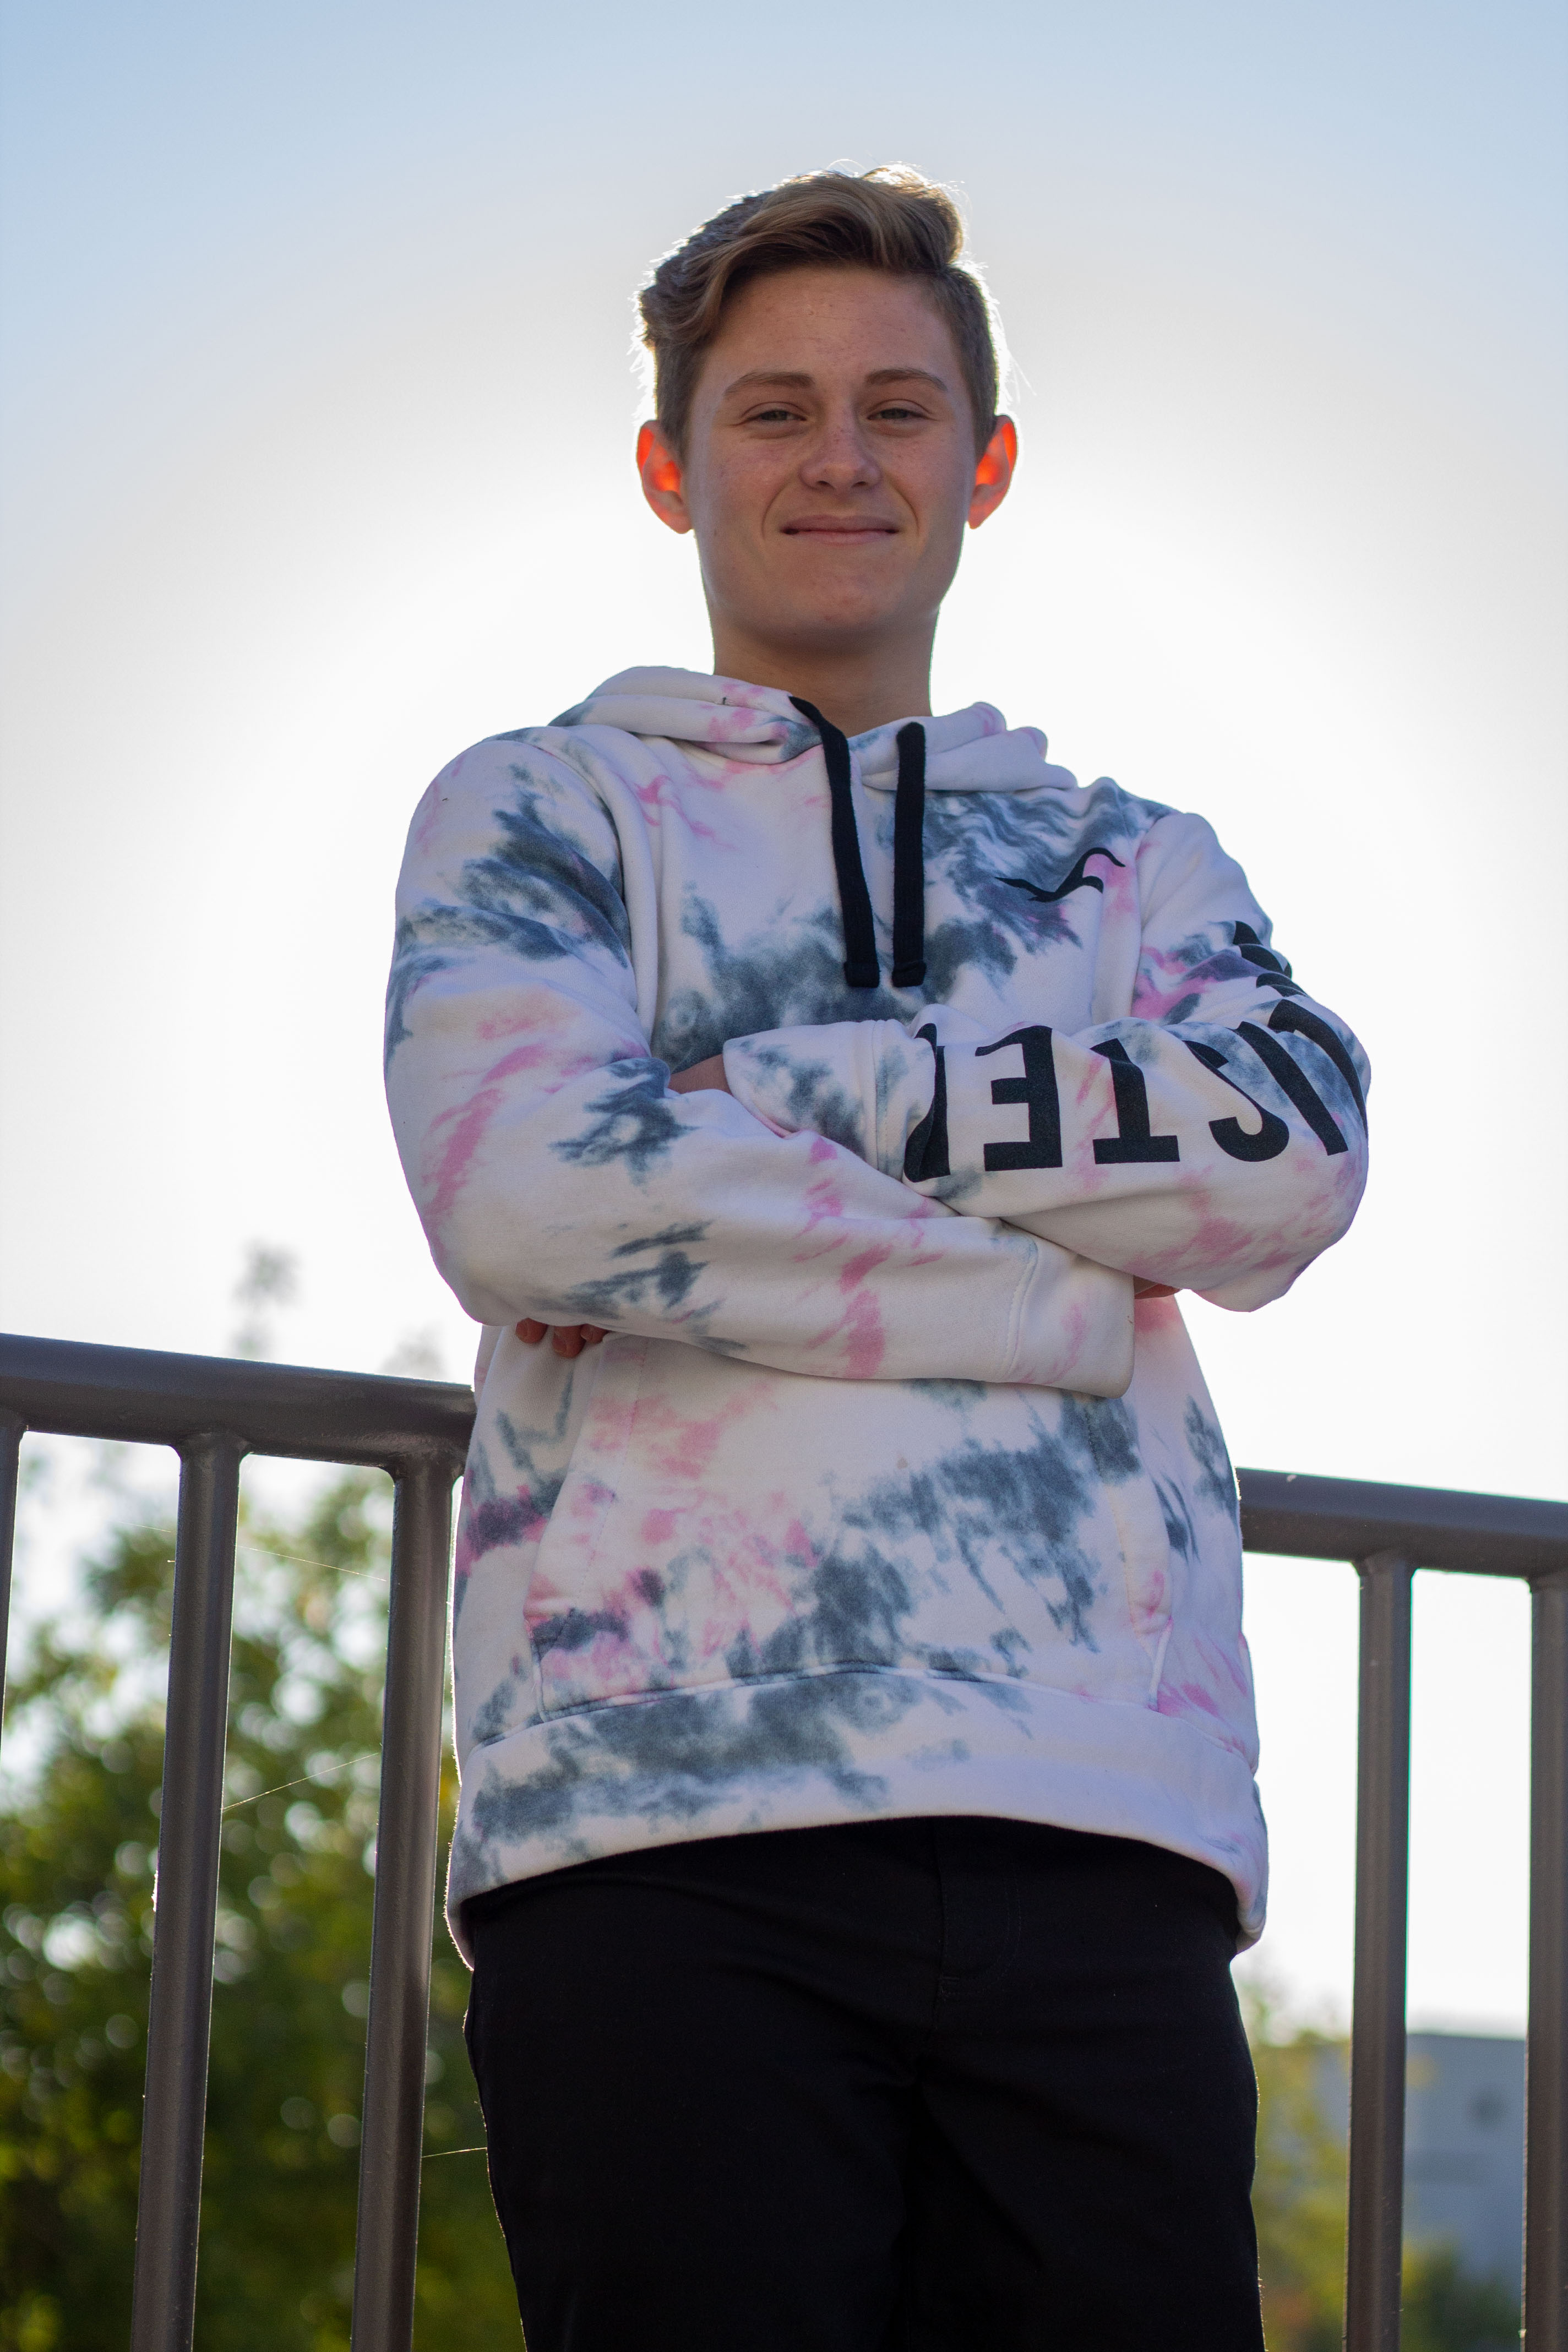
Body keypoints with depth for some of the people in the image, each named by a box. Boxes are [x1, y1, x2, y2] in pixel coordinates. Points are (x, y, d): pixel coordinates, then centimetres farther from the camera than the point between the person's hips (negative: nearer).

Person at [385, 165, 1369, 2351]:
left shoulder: (1132, 858, 25)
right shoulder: (542, 811, 17)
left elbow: (1296, 1151, 2)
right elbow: (534, 1187, -5)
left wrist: (743, 1103, -2)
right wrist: (1057, 1286, -2)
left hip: (1098, 1835, 2)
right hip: (666, 1812, -2)